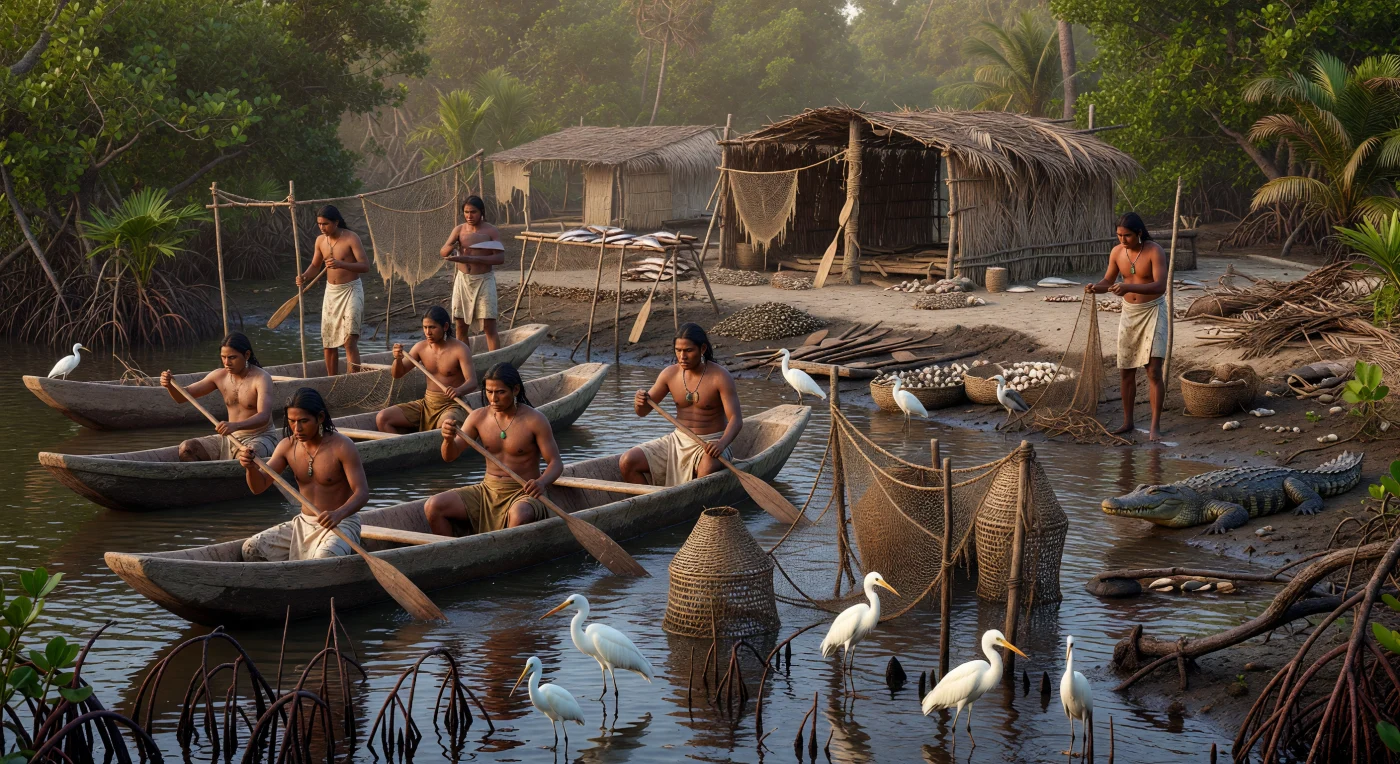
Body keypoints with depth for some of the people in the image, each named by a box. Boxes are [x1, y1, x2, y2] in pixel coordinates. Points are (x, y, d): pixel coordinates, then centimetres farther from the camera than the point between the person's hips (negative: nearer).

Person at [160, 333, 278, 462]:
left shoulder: (261, 378, -15)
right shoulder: (219, 376, 3)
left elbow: (263, 417, -30)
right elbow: (182, 397, 5)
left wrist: (235, 426, -48)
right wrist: (170, 385, -19)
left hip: (261, 438, -6)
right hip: (231, 437, 6)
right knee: (186, 449, -13)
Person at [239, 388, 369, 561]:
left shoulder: (341, 446, -15)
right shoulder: (288, 446, 2)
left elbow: (362, 492, -21)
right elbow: (259, 486, 1)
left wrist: (339, 514, -42)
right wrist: (251, 468, -24)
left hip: (341, 525, -6)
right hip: (303, 523, 6)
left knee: (323, 559, -37)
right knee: (250, 549, -9)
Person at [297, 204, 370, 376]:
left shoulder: (351, 238, -15)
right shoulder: (320, 241, 3)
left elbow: (365, 265, -20)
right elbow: (315, 266, 16)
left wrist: (341, 264, -35)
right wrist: (304, 278, -6)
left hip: (351, 290, -7)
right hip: (331, 291, 7)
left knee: (349, 340, -16)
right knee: (328, 342, 10)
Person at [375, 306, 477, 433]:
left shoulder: (459, 349, -10)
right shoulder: (421, 347, 5)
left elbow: (472, 381, -21)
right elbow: (398, 374, 8)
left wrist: (458, 390, -44)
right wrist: (398, 359, -16)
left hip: (452, 405, -6)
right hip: (426, 404, 6)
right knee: (381, 418, -9)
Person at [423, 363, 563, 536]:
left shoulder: (534, 421, -9)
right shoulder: (479, 417, 2)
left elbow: (556, 462, -9)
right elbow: (450, 456, -1)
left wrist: (542, 483, -31)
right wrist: (449, 439, -26)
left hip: (523, 494, -5)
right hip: (487, 490, 5)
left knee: (519, 515, -41)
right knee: (432, 507, -13)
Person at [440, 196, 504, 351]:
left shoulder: (491, 231, -5)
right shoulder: (459, 230, 5)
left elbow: (500, 258, -15)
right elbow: (443, 253, -2)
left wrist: (471, 259, -23)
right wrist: (452, 246, -27)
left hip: (484, 280, -4)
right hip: (463, 280, 4)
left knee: (489, 326, -9)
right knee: (461, 326, 6)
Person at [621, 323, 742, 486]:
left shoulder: (720, 377, -12)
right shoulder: (670, 374, 1)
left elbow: (736, 419, -19)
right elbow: (643, 411, 7)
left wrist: (722, 444, -40)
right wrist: (640, 402, -19)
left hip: (710, 444, -5)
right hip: (678, 441, 5)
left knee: (707, 469, -40)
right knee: (628, 462, -13)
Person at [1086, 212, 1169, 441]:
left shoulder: (1154, 251, -19)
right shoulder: (1117, 252, -2)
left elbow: (1160, 286, -29)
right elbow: (1108, 281, 7)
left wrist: (1129, 287, -42)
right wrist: (1095, 288, -17)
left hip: (1153, 311, -6)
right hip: (1129, 312, 6)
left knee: (1154, 370, -12)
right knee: (1126, 371, 9)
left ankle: (1155, 427, -8)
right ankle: (1127, 422, 22)